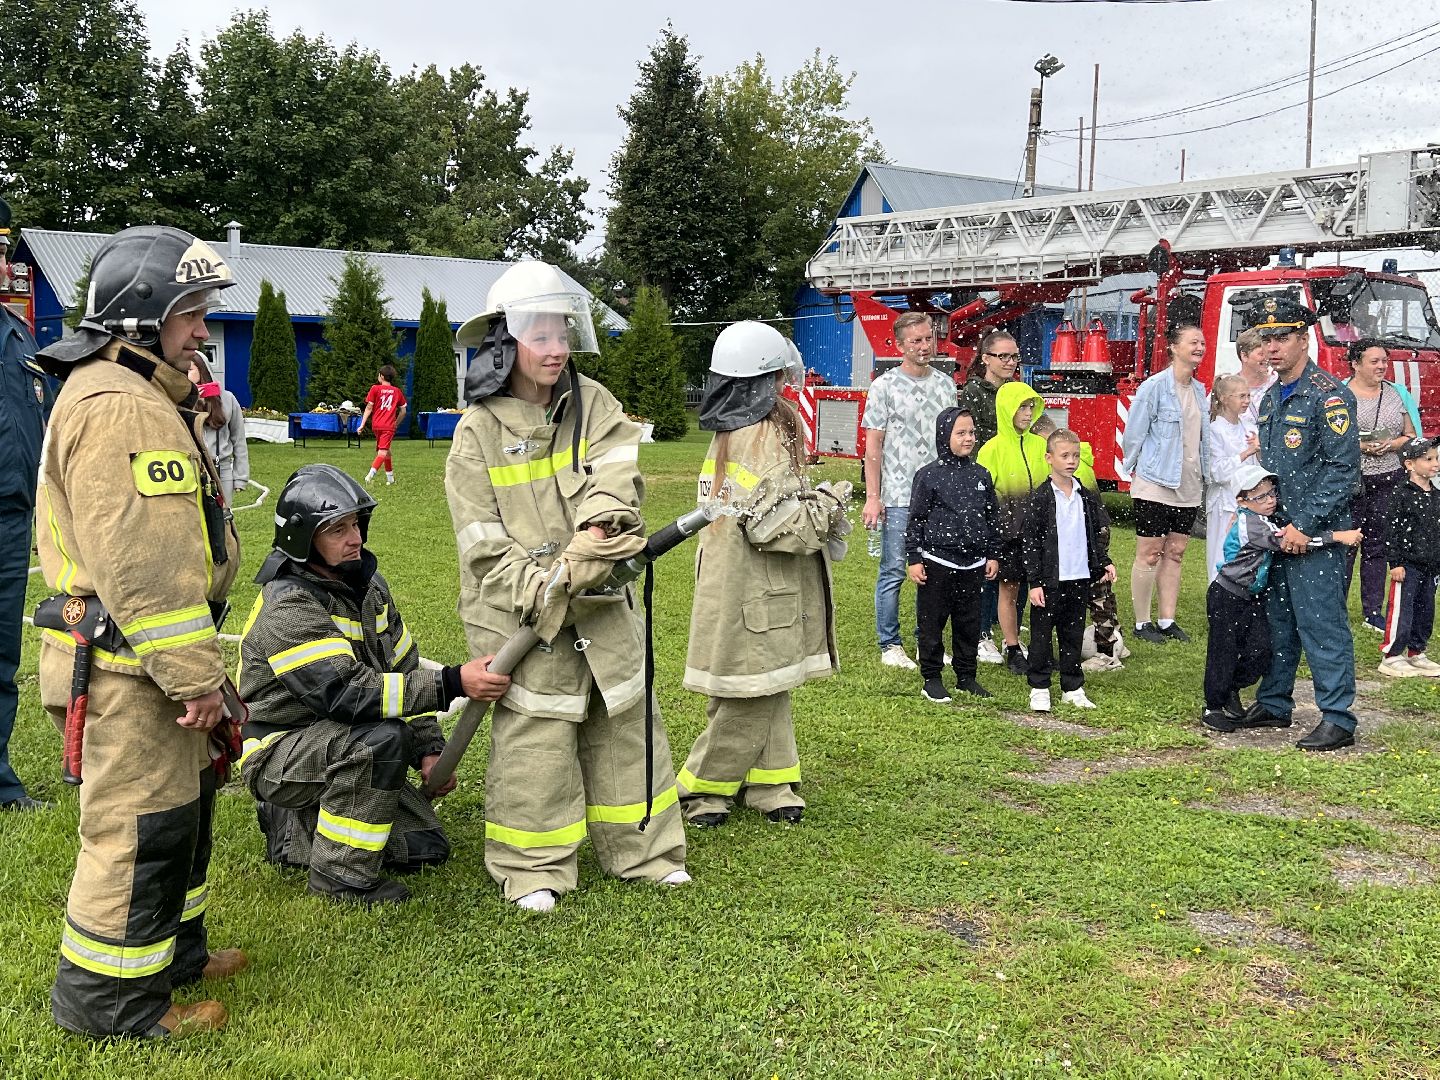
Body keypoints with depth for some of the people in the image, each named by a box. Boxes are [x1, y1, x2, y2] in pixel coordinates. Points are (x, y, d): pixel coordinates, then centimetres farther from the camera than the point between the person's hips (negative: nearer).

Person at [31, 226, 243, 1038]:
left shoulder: (149, 398, 17)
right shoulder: (114, 407, -19)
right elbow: (137, 563, -25)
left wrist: (197, 663, 22)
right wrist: (193, 674, -22)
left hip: (156, 660, 11)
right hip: (132, 665, -11)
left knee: (182, 801, 21)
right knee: (139, 825, -1)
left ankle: (174, 951, 37)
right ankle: (105, 996, 12)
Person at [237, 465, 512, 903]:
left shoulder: (368, 584, 4)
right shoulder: (287, 605, -24)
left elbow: (402, 666, 11)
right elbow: (347, 691, -34)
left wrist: (428, 749, 0)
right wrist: (452, 684, -39)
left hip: (346, 746, 8)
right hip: (280, 753, -8)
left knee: (427, 848, 4)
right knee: (381, 737, -35)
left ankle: (295, 829, 19)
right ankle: (339, 872, -19)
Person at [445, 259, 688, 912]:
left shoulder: (592, 403, 3)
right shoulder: (479, 431, -7)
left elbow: (617, 476, -12)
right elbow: (483, 545, -9)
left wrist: (594, 537, -30)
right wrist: (546, 589, -19)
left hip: (600, 601, 4)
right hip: (520, 608, -4)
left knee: (625, 721, 11)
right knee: (535, 734, -1)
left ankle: (642, 851, 24)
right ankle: (534, 869, 15)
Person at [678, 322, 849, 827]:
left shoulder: (727, 435, 10)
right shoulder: (763, 438, -20)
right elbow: (774, 524, -24)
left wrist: (810, 501, 7)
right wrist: (826, 508, -9)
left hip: (735, 586, 10)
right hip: (754, 595, -10)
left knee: (768, 692, 15)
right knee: (750, 701, 0)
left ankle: (769, 784, 22)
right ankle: (701, 789, 10)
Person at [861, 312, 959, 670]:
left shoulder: (945, 384, 9)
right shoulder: (885, 386, -4)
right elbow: (873, 444, -5)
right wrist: (872, 497, -10)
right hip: (899, 496, -4)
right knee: (894, 572, 2)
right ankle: (890, 646, 12)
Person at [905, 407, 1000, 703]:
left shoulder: (981, 476, 7)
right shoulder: (929, 475, -7)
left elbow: (992, 518, 15)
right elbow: (916, 520, -5)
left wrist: (992, 555, 12)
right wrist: (913, 559, -7)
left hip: (972, 564, 4)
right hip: (937, 562, -4)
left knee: (969, 623, 11)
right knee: (932, 623, 3)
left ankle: (966, 677, 23)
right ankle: (931, 680, 13)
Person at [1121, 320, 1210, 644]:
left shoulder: (1199, 390, 11)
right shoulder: (1154, 386, -12)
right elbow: (1134, 433, -8)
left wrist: (1203, 475, 16)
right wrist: (1136, 470, -2)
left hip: (1189, 487, 7)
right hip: (1155, 485, -7)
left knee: (1175, 553, 10)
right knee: (1149, 554, 0)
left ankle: (1167, 620, 18)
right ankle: (1142, 623, 8)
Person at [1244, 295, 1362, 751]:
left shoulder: (1328, 395, -12)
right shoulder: (1271, 398, 14)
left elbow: (1344, 469, -16)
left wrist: (1305, 525, -18)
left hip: (1316, 536, -8)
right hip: (1278, 532, 8)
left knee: (1322, 627, -6)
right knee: (1276, 622, 15)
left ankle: (1338, 720, 0)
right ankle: (1274, 703, 27)